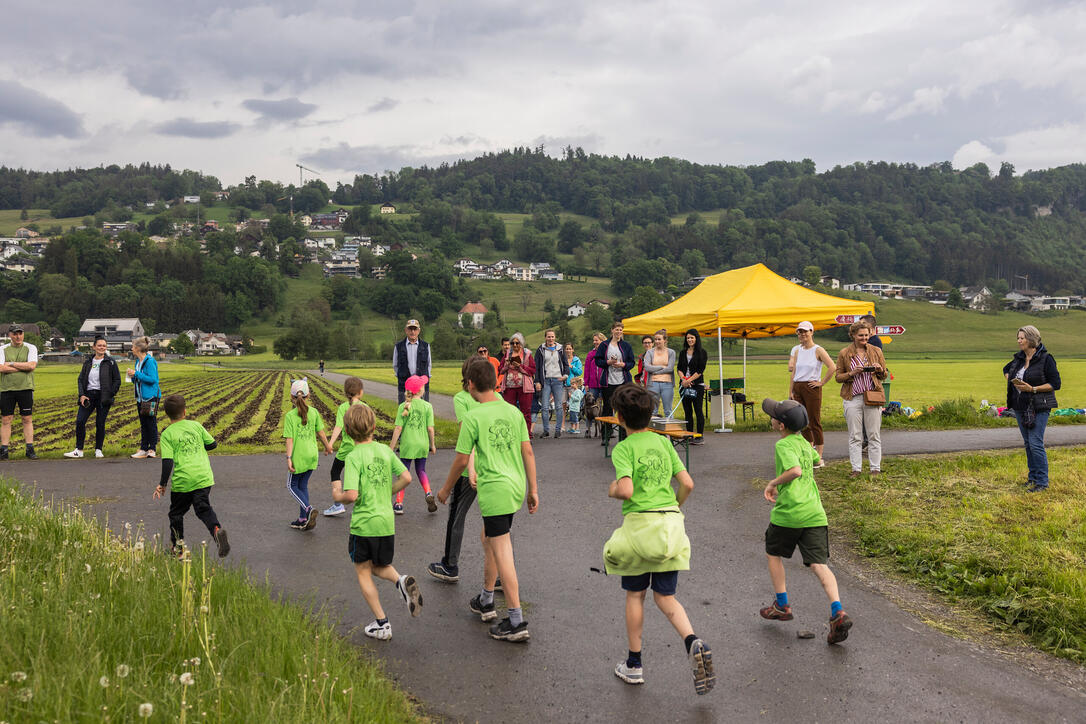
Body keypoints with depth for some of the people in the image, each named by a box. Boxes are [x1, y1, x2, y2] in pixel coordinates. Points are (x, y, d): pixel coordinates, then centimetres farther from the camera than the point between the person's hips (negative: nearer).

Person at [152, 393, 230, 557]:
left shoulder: (167, 434, -2)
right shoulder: (196, 425, 7)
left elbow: (167, 461, -9)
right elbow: (212, 444, 14)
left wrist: (162, 484, -2)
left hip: (182, 480, -2)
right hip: (204, 477, 2)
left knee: (176, 512, 17)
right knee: (204, 509, 4)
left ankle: (177, 544, 25)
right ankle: (216, 530, -24)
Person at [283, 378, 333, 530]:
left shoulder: (290, 416, -13)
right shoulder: (314, 412, -1)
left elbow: (290, 439, -15)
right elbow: (320, 432, 7)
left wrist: (289, 458, -13)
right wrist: (327, 446, 23)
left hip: (298, 456, -4)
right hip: (312, 455, 4)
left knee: (292, 485, 12)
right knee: (303, 485, 16)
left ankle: (308, 509, -11)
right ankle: (303, 519, 18)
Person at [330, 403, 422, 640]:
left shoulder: (354, 457, -14)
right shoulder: (385, 450, 2)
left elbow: (352, 495, -22)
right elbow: (406, 478, 3)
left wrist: (338, 495, -1)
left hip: (363, 524, -5)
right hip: (387, 522, 5)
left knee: (363, 572, 12)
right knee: (380, 567, 24)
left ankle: (381, 624, 12)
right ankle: (401, 581, -9)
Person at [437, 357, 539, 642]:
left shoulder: (473, 417, -11)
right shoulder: (513, 412, 7)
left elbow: (461, 460, -7)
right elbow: (528, 452, 7)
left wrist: (446, 488, 9)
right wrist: (532, 489, 14)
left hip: (494, 490, -7)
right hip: (516, 487, 7)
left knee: (502, 554, -4)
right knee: (490, 542, 24)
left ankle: (517, 622, -2)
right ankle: (486, 601, 38)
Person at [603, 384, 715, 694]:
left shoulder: (623, 449, -8)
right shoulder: (663, 442, 8)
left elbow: (626, 491, -21)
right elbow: (687, 484, 5)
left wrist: (612, 490, 1)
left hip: (639, 524, -4)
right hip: (671, 524, 4)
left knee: (634, 594, 12)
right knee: (665, 597, 12)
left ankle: (634, 664, 21)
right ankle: (694, 643, -13)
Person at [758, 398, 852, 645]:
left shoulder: (784, 444, -8)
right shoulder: (804, 443, 16)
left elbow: (795, 470, -26)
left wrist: (774, 483, -11)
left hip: (788, 513, -6)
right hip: (815, 512, 6)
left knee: (773, 554, 18)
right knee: (819, 564, 0)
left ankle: (782, 605, 23)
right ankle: (837, 611, -18)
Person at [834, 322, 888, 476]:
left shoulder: (876, 351, 8)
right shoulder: (844, 353, 4)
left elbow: (884, 376, 15)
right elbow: (838, 376, 5)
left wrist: (879, 369, -8)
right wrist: (852, 373, -13)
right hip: (853, 398, -1)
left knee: (874, 434, 3)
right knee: (855, 435, 1)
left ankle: (875, 468, 11)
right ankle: (856, 468, 8)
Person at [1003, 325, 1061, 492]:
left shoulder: (1046, 359, -11)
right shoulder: (1019, 358, 9)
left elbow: (1055, 384, -11)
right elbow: (1006, 369, 30)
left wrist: (1033, 389, -19)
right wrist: (1011, 382, 10)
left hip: (1038, 407, -7)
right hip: (1020, 406, 7)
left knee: (1036, 443, -10)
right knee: (1028, 442, 12)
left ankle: (1042, 481, -2)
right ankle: (1033, 477, 22)